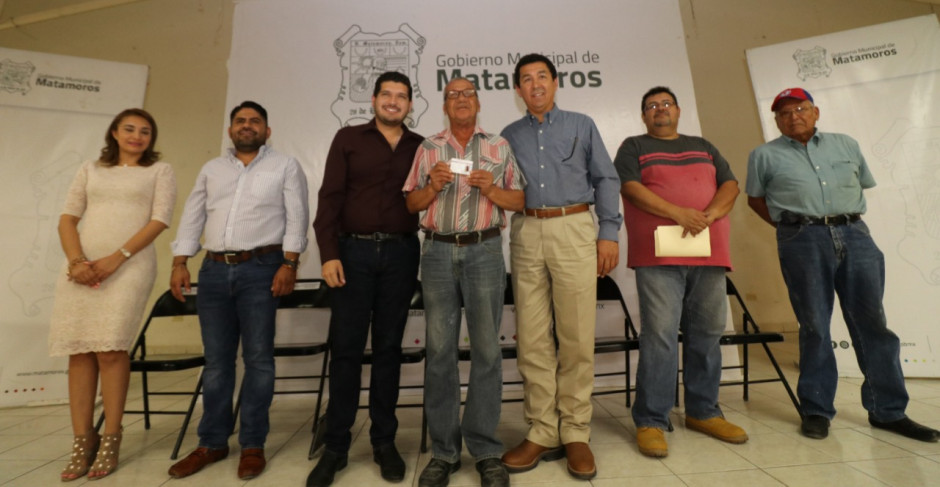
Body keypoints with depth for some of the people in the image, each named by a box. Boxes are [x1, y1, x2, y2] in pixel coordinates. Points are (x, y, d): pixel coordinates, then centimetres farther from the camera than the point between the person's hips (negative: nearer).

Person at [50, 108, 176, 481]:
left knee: (110, 349, -9)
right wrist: (76, 261, -7)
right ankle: (82, 439, 12)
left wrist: (116, 258, -12)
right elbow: (67, 218, 11)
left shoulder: (159, 171, 9)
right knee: (80, 352, 3)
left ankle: (110, 439, 4)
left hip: (130, 266, -4)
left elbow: (160, 220, -3)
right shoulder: (90, 170, 19)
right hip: (82, 267, 4)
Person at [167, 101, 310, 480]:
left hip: (261, 268, -4)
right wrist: (180, 263, 4)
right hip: (214, 270, 4)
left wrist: (288, 265, -13)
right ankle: (212, 443, 22)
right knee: (216, 360, 9)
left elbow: (296, 217, -3)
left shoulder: (285, 166, 6)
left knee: (258, 358, 0)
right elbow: (192, 218, 15)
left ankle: (252, 445, 11)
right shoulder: (211, 169, 19)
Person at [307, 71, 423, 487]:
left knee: (388, 347, 8)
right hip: (353, 251, -1)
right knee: (345, 348, 3)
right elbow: (330, 197, -1)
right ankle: (335, 446, 16)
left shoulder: (420, 147, 12)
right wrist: (328, 253, -10)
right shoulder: (348, 138, 7)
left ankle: (384, 441, 20)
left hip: (401, 254, 2)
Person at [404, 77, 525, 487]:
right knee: (439, 350, 3)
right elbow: (412, 203, 10)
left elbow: (521, 201, 6)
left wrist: (492, 189, -11)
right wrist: (434, 184, -8)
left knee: (486, 349, 0)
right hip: (438, 252, 1)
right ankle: (443, 451, 15)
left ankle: (486, 450, 13)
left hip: (484, 252, -1)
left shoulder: (499, 147, 11)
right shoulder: (428, 148, 14)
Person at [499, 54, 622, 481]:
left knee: (577, 337, -2)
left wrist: (609, 233, -1)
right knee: (532, 338, 1)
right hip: (526, 234, 2)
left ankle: (575, 434, 11)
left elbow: (606, 180, 8)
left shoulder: (581, 125, 14)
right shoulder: (509, 135, 18)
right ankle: (542, 433, 12)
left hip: (574, 229, -1)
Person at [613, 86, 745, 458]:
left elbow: (730, 184, 13)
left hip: (708, 253, 5)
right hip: (659, 255, -5)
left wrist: (709, 214, -8)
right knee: (660, 336, -9)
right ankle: (651, 421, 0)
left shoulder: (703, 146, 24)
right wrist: (678, 213, -16)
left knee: (707, 334, 8)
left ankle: (703, 412, 23)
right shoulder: (633, 147, 11)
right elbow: (630, 187, -6)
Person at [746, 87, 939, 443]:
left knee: (872, 323, 5)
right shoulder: (765, 155, 7)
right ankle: (816, 411, 10)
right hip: (803, 241, -3)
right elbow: (755, 199, 9)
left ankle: (888, 411, 17)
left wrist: (846, 219, 10)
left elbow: (864, 185, 23)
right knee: (814, 327, -1)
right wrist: (790, 225, 2)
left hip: (854, 234, 4)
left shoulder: (846, 145, 17)